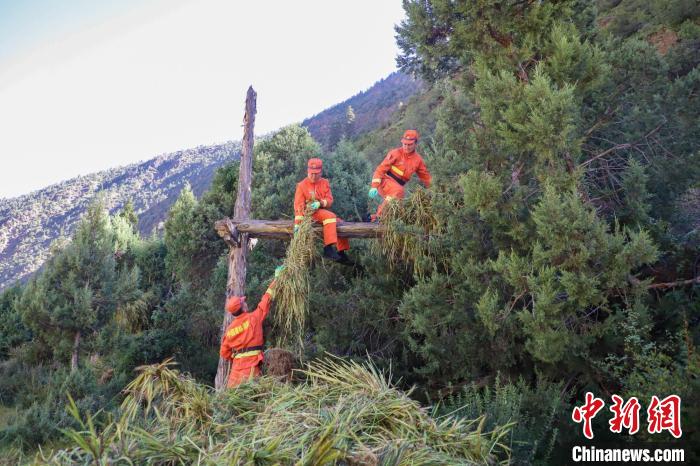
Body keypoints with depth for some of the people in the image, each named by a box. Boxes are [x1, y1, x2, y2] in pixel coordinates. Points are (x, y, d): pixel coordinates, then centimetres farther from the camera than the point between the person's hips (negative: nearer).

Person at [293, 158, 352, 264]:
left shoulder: (325, 182, 8)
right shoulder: (302, 185, -5)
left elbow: (329, 199, -2)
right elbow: (299, 204, -10)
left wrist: (320, 203, -25)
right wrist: (297, 222, -20)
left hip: (322, 210, 7)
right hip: (309, 213, -6)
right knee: (330, 216, -31)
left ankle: (341, 253, 10)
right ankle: (328, 248, -38)